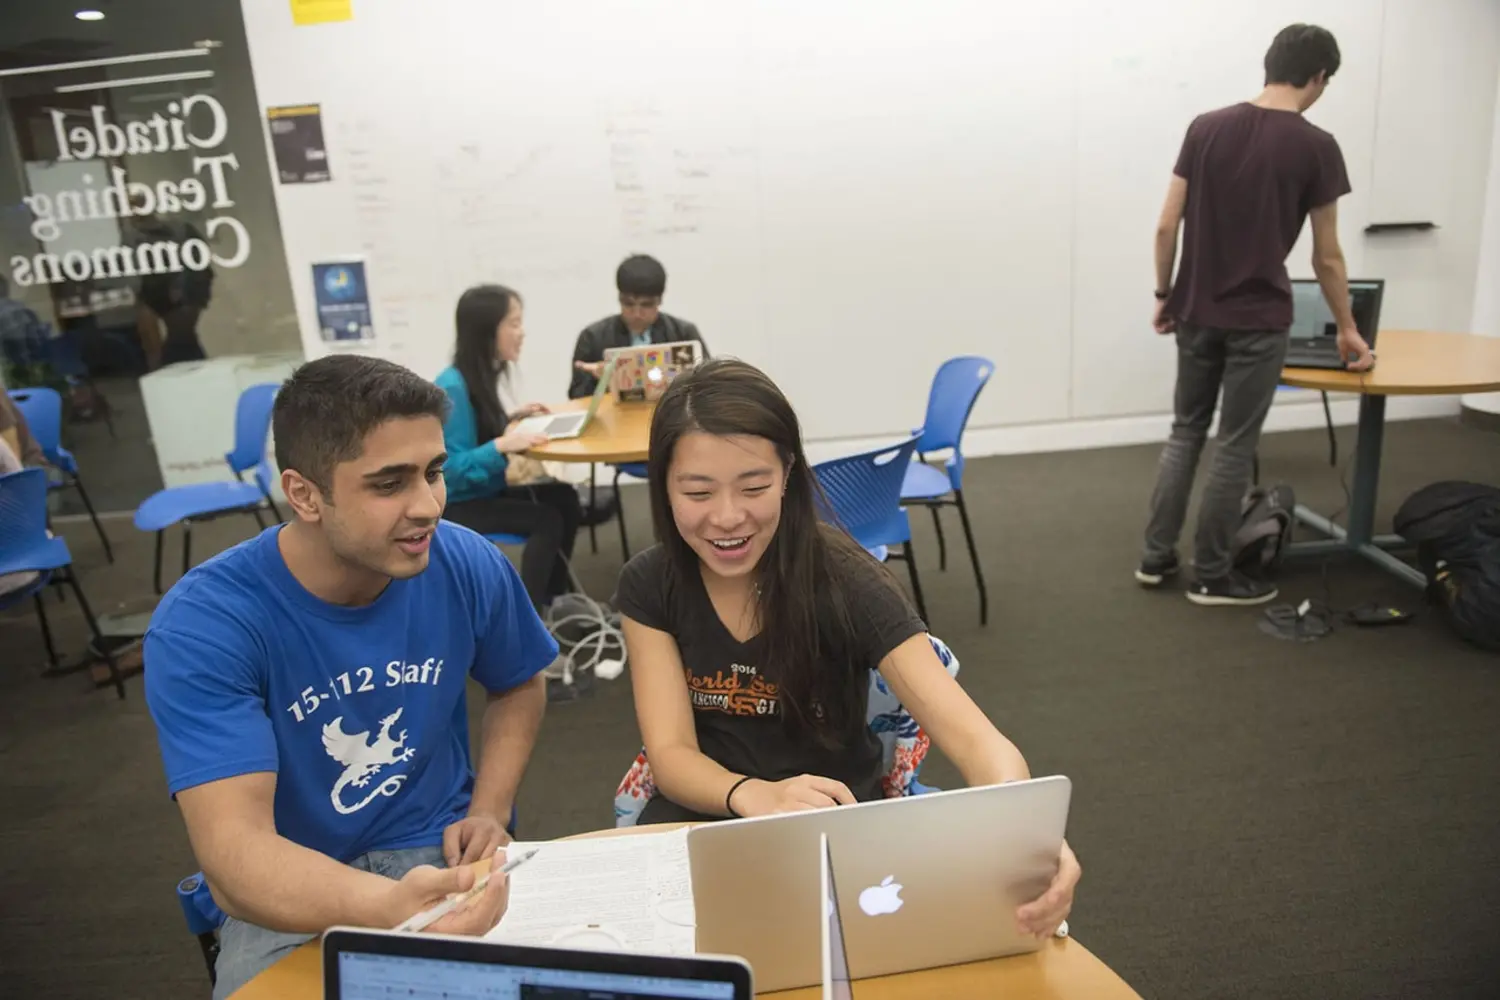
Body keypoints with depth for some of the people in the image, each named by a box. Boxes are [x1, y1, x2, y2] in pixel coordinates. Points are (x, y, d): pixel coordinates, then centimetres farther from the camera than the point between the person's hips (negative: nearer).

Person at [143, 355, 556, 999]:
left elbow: (518, 687, 9)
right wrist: (388, 911, -47)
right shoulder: (201, 624, -21)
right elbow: (234, 850, -29)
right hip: (290, 893, -1)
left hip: (440, 856, 2)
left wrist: (490, 811, -6)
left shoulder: (468, 565, -11)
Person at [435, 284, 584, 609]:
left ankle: (553, 599, 0)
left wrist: (511, 418, 4)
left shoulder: (482, 375, 3)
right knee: (547, 519, -22)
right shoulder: (452, 387, -23)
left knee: (564, 498, -9)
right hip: (457, 503, -8)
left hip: (485, 489, 8)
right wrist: (502, 445, -37)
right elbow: (452, 468, -25)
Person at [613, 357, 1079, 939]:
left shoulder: (843, 581, -18)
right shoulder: (649, 586, -9)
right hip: (702, 817, 2)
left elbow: (974, 738, -25)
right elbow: (671, 752, -14)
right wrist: (754, 796, -37)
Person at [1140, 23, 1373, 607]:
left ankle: (1156, 557, 19)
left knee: (1185, 432, 16)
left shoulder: (1206, 128, 2)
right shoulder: (1315, 147, -7)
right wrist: (1347, 330, 10)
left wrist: (1164, 295, 12)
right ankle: (1212, 576, 14)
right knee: (1234, 447, 5)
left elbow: (1167, 226, 0)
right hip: (1257, 321, -4)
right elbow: (1326, 258, -2)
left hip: (1196, 312, 4)